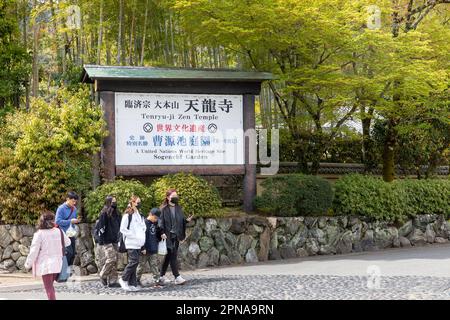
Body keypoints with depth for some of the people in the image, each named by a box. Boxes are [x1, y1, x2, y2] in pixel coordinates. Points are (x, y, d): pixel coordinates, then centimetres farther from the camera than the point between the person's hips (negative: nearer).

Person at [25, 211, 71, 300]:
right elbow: (67, 242, 17)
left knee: (49, 288, -2)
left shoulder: (39, 234, -13)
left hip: (45, 265, -5)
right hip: (57, 264, 5)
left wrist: (28, 264, -1)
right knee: (50, 285, 21)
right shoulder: (59, 231, 1)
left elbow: (34, 251, -11)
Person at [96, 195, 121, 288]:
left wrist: (118, 238, 17)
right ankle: (103, 275, 6)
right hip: (106, 242, -8)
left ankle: (113, 281, 11)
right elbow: (100, 227, -13)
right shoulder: (104, 213, -10)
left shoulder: (116, 214, 14)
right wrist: (101, 239, -14)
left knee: (115, 261, 6)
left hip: (114, 241, 8)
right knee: (111, 259, -14)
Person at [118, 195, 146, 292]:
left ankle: (132, 284, 9)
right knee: (134, 261, -15)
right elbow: (122, 229, -12)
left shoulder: (140, 216, 16)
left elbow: (143, 228, 26)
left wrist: (142, 238, 10)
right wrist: (133, 236, -13)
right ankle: (123, 279, 0)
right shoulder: (127, 215, -7)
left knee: (134, 262, 6)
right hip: (131, 243, -7)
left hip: (138, 244, 7)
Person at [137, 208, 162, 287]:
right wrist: (143, 248, -18)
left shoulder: (155, 224, 10)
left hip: (153, 250, 7)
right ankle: (137, 279, 16)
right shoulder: (144, 223, -13)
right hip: (145, 250, -7)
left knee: (155, 265, 4)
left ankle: (157, 279, 4)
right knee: (142, 265, 4)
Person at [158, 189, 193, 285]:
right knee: (173, 256, -9)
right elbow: (161, 221, -10)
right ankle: (177, 277, -9)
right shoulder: (164, 209, -6)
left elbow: (181, 220, 17)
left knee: (169, 256, 11)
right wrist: (162, 233, -20)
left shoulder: (178, 208, 12)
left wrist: (187, 220, -2)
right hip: (168, 236, -6)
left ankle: (162, 276, 21)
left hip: (176, 236, 6)